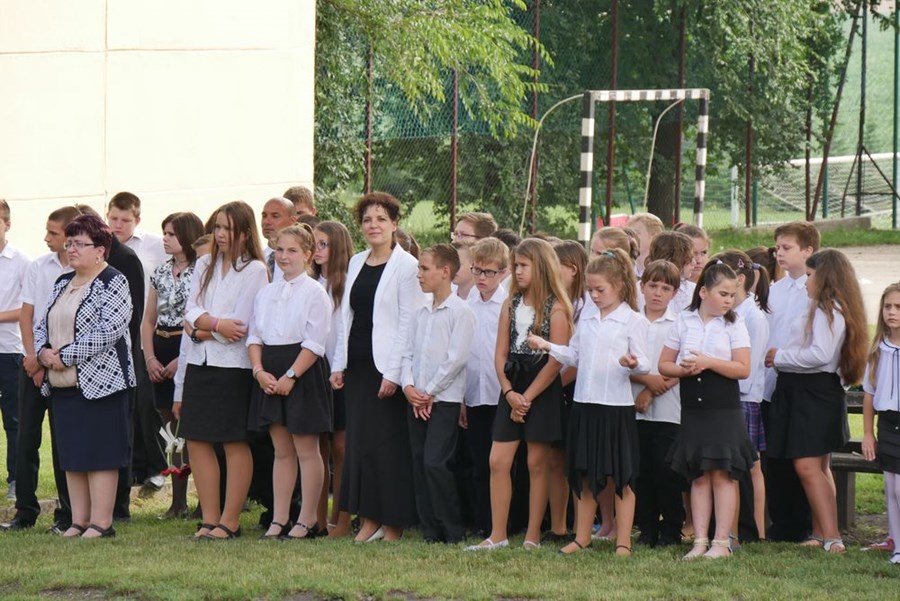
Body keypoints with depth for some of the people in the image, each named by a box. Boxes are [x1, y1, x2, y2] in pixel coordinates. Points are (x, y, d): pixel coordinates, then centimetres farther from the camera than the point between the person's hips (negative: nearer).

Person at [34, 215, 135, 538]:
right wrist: (44, 351, -3)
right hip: (62, 386, 8)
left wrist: (65, 355, -17)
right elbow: (42, 325, 19)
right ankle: (79, 521, 13)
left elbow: (108, 331, -18)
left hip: (100, 383, -8)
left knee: (100, 455, -6)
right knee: (72, 456, 8)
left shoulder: (113, 283, -7)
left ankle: (101, 523, -4)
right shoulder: (62, 284, 17)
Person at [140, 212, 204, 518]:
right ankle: (178, 502, 12)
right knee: (175, 430, 9)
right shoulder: (161, 273, 13)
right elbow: (148, 320, 16)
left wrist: (181, 360, -16)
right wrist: (150, 358, 3)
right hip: (162, 357, 7)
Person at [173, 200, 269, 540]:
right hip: (198, 363, 6)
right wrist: (216, 324, -13)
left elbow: (240, 325, -11)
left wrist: (202, 325, -3)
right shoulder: (204, 266, 15)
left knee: (235, 443, -2)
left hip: (233, 366, -6)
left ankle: (230, 521, 1)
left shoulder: (254, 270, -3)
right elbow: (190, 314, 4)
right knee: (197, 439, 3)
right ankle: (209, 519, 9)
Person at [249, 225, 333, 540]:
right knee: (282, 451, 10)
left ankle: (307, 520, 4)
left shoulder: (314, 293, -6)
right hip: (271, 377, 6)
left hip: (303, 374, -6)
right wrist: (259, 370, -5)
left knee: (306, 450, -1)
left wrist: (290, 376, -17)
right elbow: (254, 336, 12)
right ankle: (279, 519, 13)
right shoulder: (266, 293, 12)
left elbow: (315, 343, -12)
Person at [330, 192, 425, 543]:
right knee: (359, 441, 5)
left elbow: (409, 323, -11)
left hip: (387, 367, -7)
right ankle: (370, 519, 11)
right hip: (357, 366, 7)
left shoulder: (406, 266, -7)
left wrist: (393, 373, -16)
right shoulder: (356, 263, 14)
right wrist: (339, 365, 10)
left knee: (389, 444, -4)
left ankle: (394, 523, 2)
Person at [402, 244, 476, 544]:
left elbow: (456, 358, -13)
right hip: (416, 399, 7)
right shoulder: (420, 313, 14)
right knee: (419, 463, 5)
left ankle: (453, 530, -5)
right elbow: (409, 353, 13)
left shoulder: (460, 311, -8)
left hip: (444, 398, -7)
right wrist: (409, 386, -4)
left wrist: (429, 392, -11)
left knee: (435, 463, -14)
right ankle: (430, 529, 11)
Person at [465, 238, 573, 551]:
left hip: (542, 391, -5)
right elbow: (501, 353, 8)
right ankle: (497, 535, 4)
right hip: (512, 391, 5)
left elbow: (556, 360, -11)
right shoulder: (511, 305, 10)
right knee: (498, 461, -1)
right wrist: (509, 392, -7)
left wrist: (527, 397, -12)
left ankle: (533, 536, 8)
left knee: (536, 464, 1)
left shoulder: (556, 308, -7)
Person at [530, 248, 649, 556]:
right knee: (585, 477, 11)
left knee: (619, 478, 1)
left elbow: (643, 363, -9)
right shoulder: (586, 321, 12)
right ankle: (582, 538, 19)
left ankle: (623, 542, 6)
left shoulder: (633, 321, -5)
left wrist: (633, 364, -31)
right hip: (585, 404, 6)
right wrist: (548, 346, 2)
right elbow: (574, 356, 14)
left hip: (617, 405, -6)